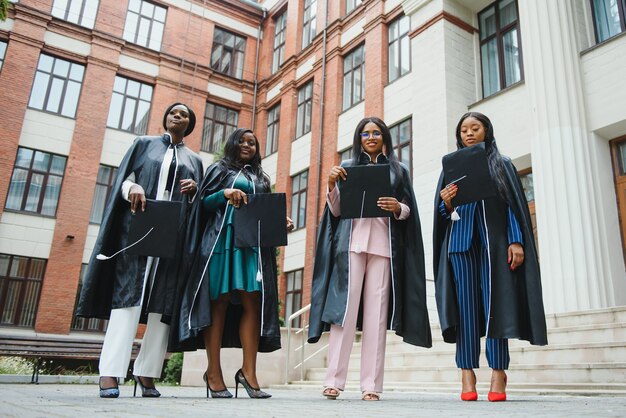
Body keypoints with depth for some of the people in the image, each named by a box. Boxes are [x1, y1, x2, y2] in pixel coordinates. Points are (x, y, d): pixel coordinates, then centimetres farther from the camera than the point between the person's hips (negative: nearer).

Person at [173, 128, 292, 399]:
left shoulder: (261, 178, 24)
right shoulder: (220, 169, 13)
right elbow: (204, 204, 4)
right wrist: (225, 194, -13)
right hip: (223, 238, -4)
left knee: (252, 303, -6)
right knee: (219, 302, -6)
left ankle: (248, 371, -5)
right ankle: (213, 372, -2)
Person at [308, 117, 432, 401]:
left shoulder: (398, 170, 17)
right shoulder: (347, 167, 17)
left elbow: (409, 211, 11)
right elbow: (336, 211, 10)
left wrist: (397, 208, -11)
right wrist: (331, 184, -8)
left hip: (383, 245, 1)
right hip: (351, 243, 0)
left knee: (376, 312, -4)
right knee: (345, 308, -8)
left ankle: (371, 384, -1)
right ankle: (334, 380, -7)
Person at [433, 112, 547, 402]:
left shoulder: (502, 165, 14)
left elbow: (515, 204, 6)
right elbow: (443, 213, 11)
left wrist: (516, 241, -7)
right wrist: (447, 203, -12)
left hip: (494, 240, -1)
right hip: (461, 242, 1)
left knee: (495, 303, -6)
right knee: (466, 304, -3)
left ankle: (498, 372, -2)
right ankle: (467, 373, -3)